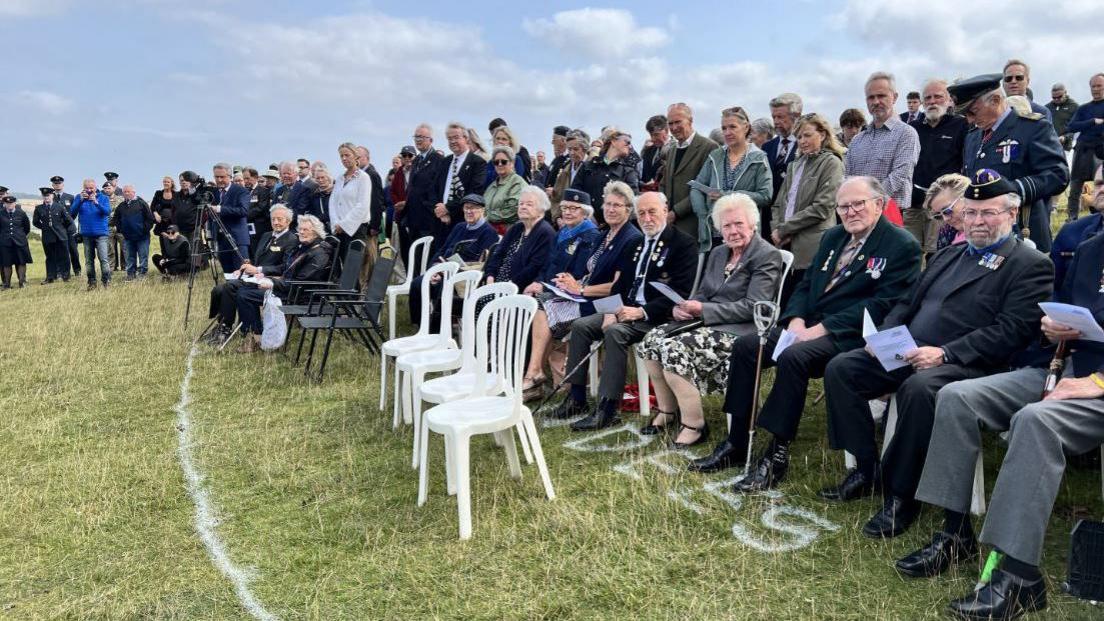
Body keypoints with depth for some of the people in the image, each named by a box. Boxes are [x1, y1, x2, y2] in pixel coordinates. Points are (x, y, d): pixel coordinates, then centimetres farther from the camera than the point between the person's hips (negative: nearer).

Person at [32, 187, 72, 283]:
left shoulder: (60, 207, -2)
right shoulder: (39, 208, 3)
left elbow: (69, 221, 5)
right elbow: (35, 222, 16)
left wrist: (62, 228, 9)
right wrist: (44, 228, 11)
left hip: (61, 237, -1)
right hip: (47, 238, 1)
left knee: (63, 257, 2)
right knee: (50, 258, 7)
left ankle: (65, 276, 10)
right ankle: (50, 277, 12)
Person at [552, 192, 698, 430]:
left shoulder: (684, 244, -7)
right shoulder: (635, 245, 17)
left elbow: (680, 293, -16)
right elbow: (620, 283, 16)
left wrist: (642, 311, -22)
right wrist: (611, 310, -5)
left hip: (656, 315, -8)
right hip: (626, 309, 8)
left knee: (615, 332, -32)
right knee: (580, 326, -9)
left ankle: (608, 408, -29)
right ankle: (577, 398, -4)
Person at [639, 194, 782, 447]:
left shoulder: (767, 256, -7)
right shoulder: (718, 253, 18)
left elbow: (752, 307, -16)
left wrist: (702, 310, -17)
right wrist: (682, 308, -5)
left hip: (738, 330, -8)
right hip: (707, 322, 8)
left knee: (676, 350, -27)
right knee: (652, 340, -9)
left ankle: (693, 426, -13)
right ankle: (667, 412, 5)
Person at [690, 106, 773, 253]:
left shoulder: (759, 159, 2)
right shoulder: (715, 156, 12)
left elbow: (765, 197, -7)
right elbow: (696, 189, 10)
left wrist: (728, 196, -14)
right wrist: (704, 216, -6)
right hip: (712, 234, 3)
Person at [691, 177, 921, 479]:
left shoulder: (902, 246, -5)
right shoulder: (832, 237, 18)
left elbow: (882, 304, -14)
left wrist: (822, 329, -20)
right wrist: (796, 320, -4)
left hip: (850, 335, -7)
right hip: (809, 324, 7)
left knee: (793, 356, -33)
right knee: (745, 346, -11)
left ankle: (777, 456, -22)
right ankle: (736, 444, -4)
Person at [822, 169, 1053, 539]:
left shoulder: (1031, 266, 1)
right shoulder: (949, 255, 24)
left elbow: (1011, 331, -12)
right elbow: (908, 303, 24)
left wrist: (945, 353, -21)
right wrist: (883, 335, 3)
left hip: (965, 366, -7)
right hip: (905, 353, 8)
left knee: (918, 388, -38)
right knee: (840, 368, -10)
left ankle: (901, 496, -21)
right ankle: (866, 469, 0)